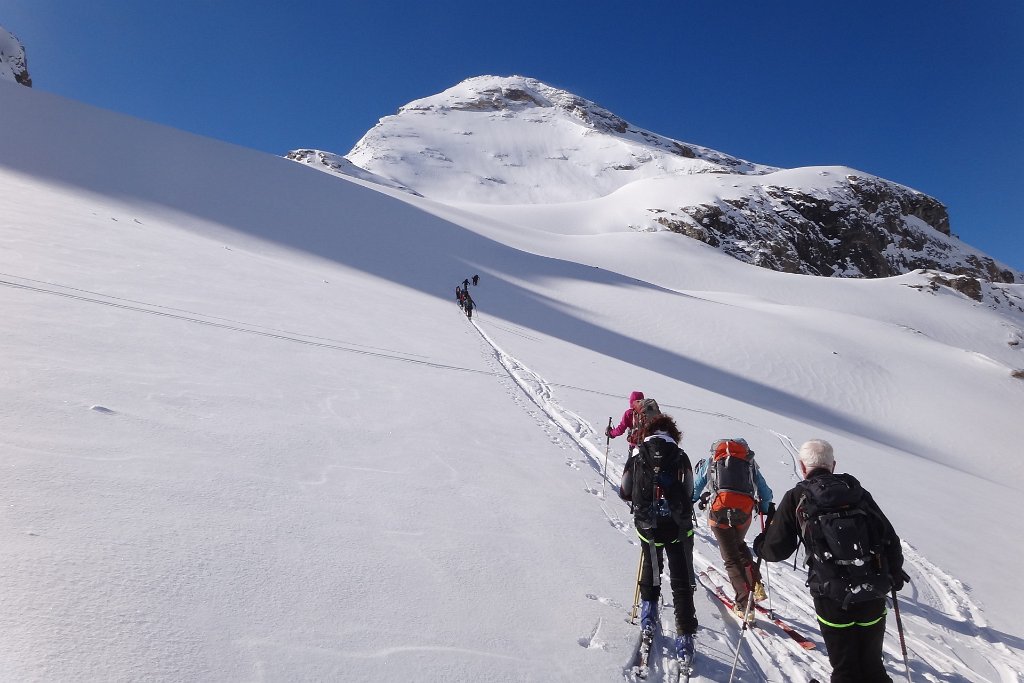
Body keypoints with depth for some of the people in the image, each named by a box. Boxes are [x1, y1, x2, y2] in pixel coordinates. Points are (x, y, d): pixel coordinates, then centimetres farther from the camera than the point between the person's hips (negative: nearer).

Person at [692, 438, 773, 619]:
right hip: (744, 511, 2)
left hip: (719, 511, -2)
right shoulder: (749, 462, 21)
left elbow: (694, 489, 21)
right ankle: (756, 585, 18)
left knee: (731, 558, 9)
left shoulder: (710, 460, 18)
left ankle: (744, 604, 4)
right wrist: (767, 510, 40)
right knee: (739, 545, 30)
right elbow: (765, 493, 23)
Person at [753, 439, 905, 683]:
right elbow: (890, 539, 9)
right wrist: (895, 573, 27)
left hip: (832, 600, -3)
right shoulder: (857, 491, 4)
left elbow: (776, 550, -3)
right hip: (873, 596, 3)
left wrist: (759, 544, 20)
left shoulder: (796, 498, -4)